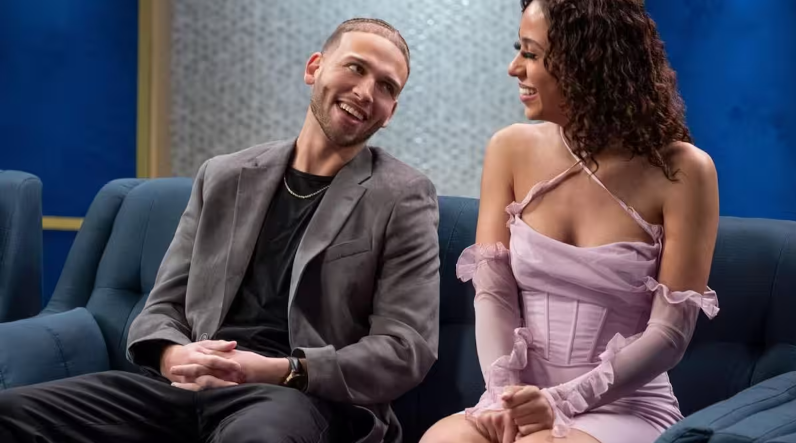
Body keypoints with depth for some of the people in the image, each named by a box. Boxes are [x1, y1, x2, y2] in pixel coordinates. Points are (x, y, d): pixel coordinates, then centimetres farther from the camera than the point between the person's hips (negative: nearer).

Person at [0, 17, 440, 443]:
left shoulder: (403, 197, 4)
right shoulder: (223, 177, 17)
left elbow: (407, 349, -4)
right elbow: (163, 306, 16)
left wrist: (279, 372, -18)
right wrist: (173, 357, -9)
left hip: (307, 395, -5)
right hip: (196, 384, 5)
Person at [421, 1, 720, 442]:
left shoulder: (680, 171, -7)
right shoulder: (511, 150, 5)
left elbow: (670, 332, -9)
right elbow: (493, 294, 0)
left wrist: (562, 401, -20)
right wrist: (505, 394, -17)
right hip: (525, 402, 3)